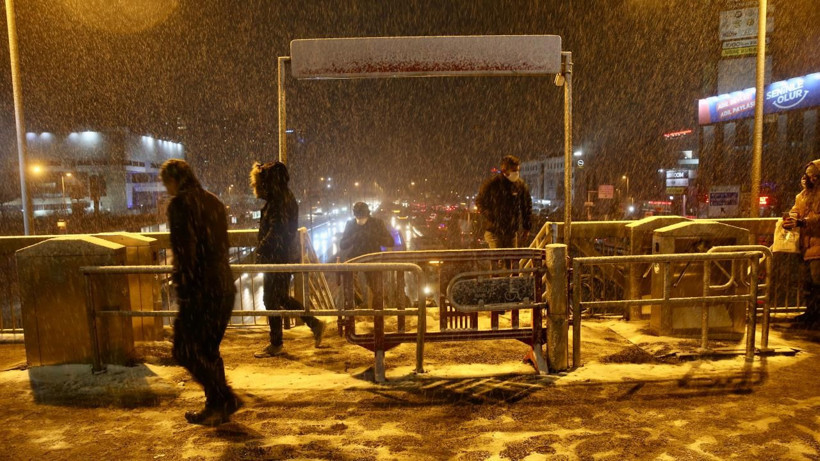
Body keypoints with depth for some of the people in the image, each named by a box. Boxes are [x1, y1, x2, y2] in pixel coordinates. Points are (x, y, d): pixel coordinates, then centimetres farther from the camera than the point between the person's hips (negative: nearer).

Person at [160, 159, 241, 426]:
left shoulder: (180, 204, -9)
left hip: (201, 289, -8)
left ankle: (225, 400, 4)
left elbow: (184, 248, -17)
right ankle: (217, 408, 24)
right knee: (208, 349, 17)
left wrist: (183, 288, -13)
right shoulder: (214, 202, 15)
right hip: (224, 286, 8)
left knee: (187, 350, 4)